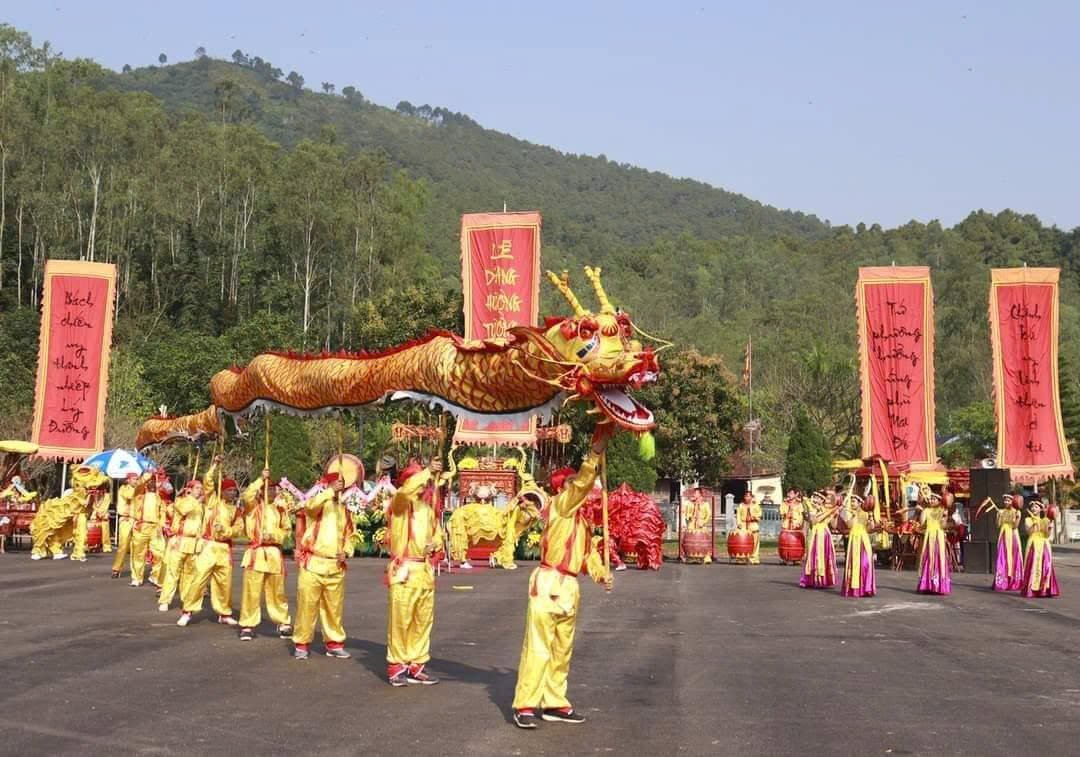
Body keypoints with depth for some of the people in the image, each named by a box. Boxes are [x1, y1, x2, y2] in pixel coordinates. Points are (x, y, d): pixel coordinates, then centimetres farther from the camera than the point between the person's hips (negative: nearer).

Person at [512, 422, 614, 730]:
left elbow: (588, 551, 17)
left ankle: (554, 703, 22)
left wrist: (601, 573, 1)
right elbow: (581, 483, -21)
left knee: (562, 650, 14)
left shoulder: (582, 519, 18)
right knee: (538, 647, -9)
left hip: (569, 587, 9)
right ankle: (524, 706, -6)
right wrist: (595, 452, -24)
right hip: (549, 584, -9)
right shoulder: (558, 506, -5)